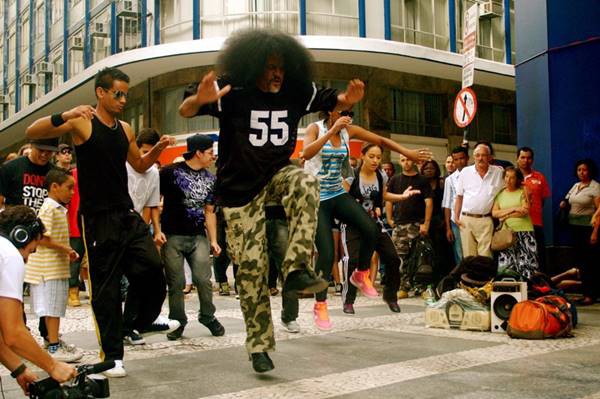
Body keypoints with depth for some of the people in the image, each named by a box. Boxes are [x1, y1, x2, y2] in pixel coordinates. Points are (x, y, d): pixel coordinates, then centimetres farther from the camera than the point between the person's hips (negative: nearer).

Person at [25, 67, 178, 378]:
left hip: (128, 215, 6)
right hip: (99, 220, -6)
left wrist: (158, 149, 6)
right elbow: (32, 133, -17)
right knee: (106, 287, 1)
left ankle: (142, 322, 31)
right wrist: (64, 116, -33)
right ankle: (112, 354, 12)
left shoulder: (125, 129, 11)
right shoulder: (82, 123, -7)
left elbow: (139, 165, 25)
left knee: (153, 270, 4)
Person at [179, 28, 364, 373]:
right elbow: (185, 111, -19)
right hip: (240, 188, -2)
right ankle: (260, 344, 13)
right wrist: (199, 99, -43)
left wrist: (348, 99, -16)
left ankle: (297, 269, -30)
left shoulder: (297, 93, -5)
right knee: (250, 267, -2)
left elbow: (332, 103, 8)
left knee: (306, 184, -34)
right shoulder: (232, 93, -16)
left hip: (277, 173, 3)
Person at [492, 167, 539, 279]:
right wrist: (513, 209, -8)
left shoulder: (522, 192, 5)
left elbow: (525, 211, -8)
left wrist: (506, 214, -6)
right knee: (507, 265, -3)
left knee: (526, 262, -5)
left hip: (524, 231, -2)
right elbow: (494, 213, 0)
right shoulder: (500, 194, 12)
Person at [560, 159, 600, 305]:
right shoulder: (575, 186, 14)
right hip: (574, 227, 7)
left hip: (588, 227, -7)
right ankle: (584, 292, 16)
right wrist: (564, 204, 4)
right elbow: (569, 202, 28)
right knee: (579, 260, 9)